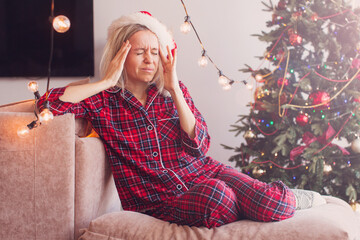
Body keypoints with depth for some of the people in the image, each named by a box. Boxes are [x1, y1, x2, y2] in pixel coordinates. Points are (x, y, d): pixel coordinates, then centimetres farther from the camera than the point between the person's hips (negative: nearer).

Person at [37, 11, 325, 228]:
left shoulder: (173, 91, 10)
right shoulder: (103, 100, 3)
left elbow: (200, 146, -1)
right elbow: (48, 102, -13)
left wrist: (174, 88, -7)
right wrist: (108, 81, -10)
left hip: (199, 172, 3)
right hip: (156, 197, -2)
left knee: (274, 205, -27)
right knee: (215, 197, -38)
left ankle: (300, 199, 9)